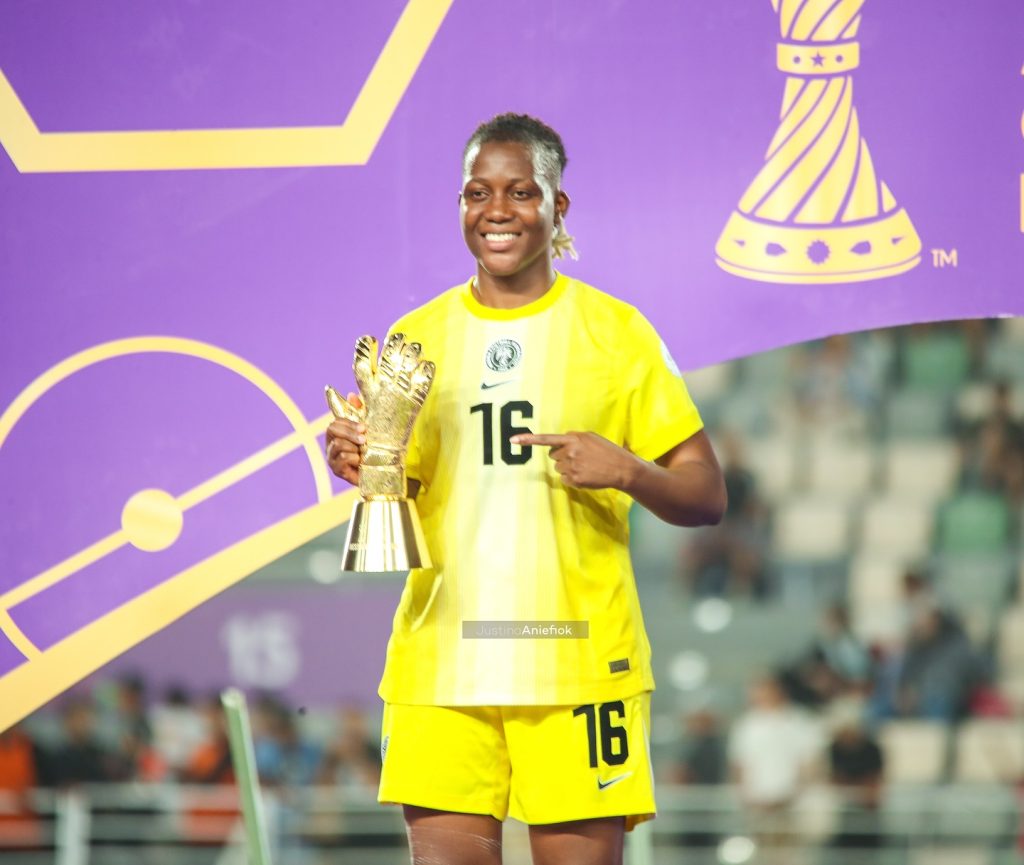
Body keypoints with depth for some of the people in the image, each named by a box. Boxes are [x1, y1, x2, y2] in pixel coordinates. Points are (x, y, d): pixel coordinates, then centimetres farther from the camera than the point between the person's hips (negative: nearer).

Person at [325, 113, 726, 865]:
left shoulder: (613, 330, 4)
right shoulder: (417, 338, 12)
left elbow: (706, 496, 4)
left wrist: (626, 470, -16)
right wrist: (361, 469, -5)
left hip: (578, 659, -2)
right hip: (441, 659, 2)